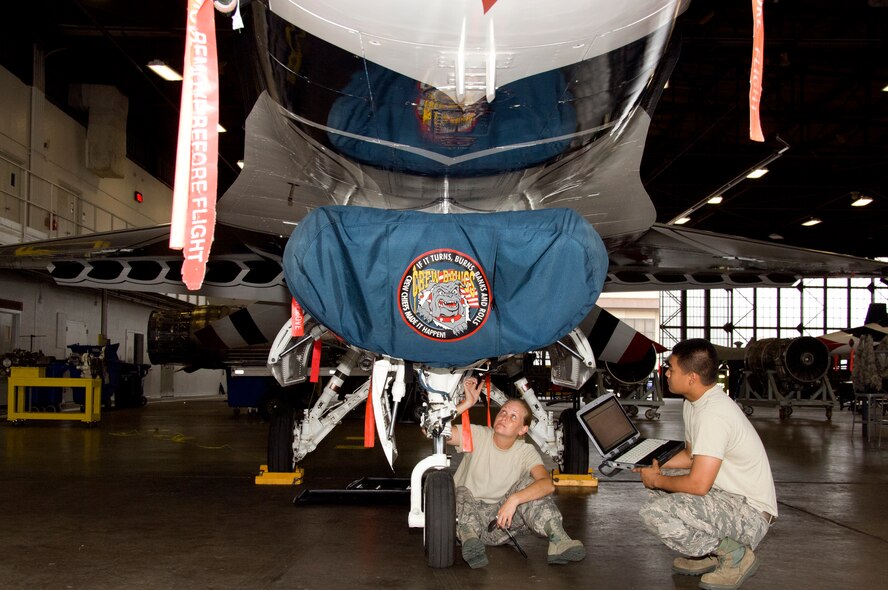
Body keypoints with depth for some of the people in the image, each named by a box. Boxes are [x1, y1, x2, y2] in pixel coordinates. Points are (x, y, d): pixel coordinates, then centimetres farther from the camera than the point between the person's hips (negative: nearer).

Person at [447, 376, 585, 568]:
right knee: (462, 493, -32)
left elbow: (548, 484, -23)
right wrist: (467, 403, -23)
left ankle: (558, 541, -33)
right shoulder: (477, 435, -6)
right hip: (466, 514, -1)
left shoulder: (526, 452, -3)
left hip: (500, 523, 1)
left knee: (529, 482, -20)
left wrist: (514, 499, -39)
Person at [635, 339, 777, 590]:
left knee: (655, 513, -26)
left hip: (751, 512, -10)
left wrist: (657, 480, -11)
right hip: (727, 494, 10)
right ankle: (708, 553, 13)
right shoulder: (694, 403, 5)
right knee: (655, 483, 16)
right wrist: (656, 467, 7)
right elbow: (691, 455, 21)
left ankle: (735, 555, -7)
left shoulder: (712, 414, -26)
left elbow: (698, 484, -28)